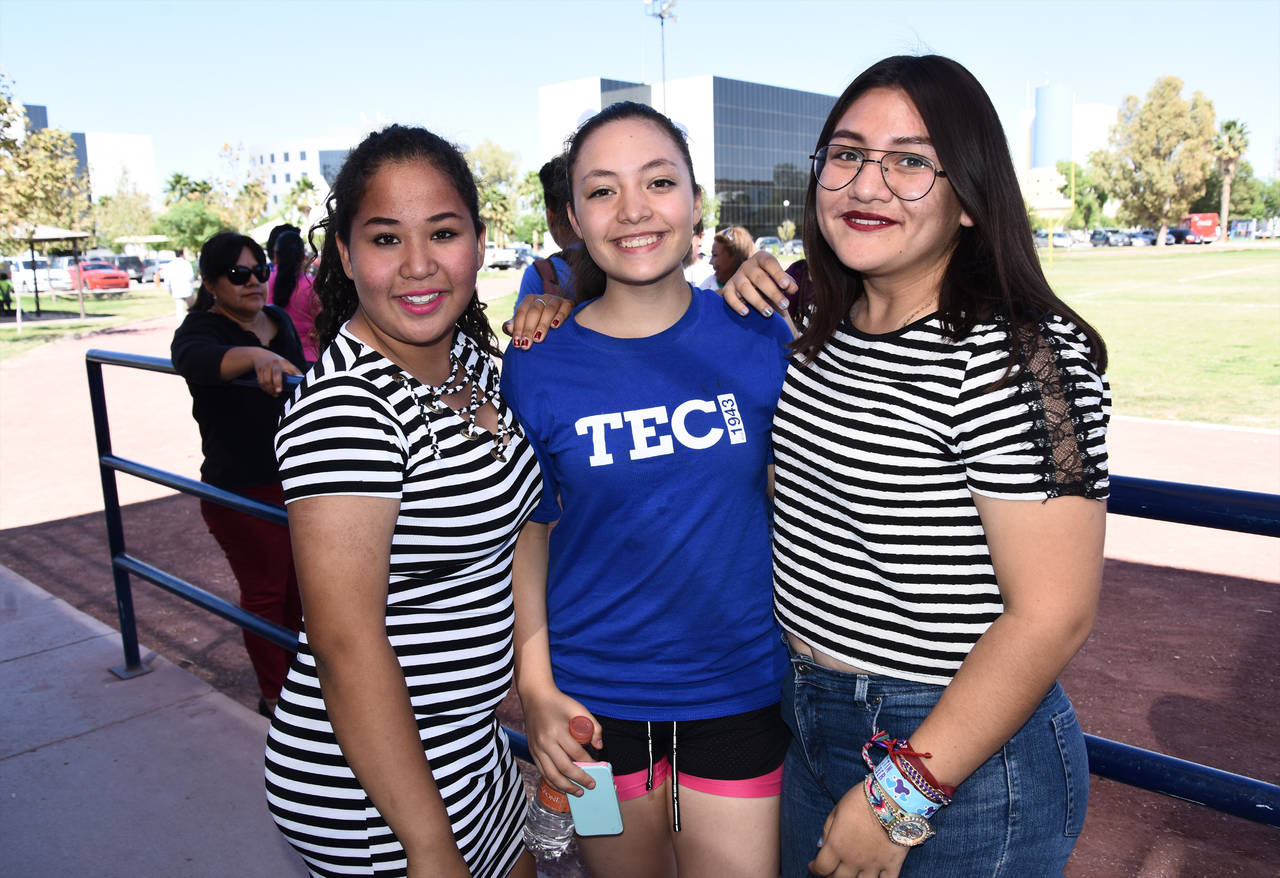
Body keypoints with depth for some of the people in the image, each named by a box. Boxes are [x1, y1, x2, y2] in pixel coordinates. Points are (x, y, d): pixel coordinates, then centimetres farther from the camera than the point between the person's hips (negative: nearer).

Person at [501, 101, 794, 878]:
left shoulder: (757, 336, -7)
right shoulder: (537, 367, -8)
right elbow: (527, 533, -1)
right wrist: (535, 690, -5)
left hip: (740, 687, 0)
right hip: (594, 699, 0)